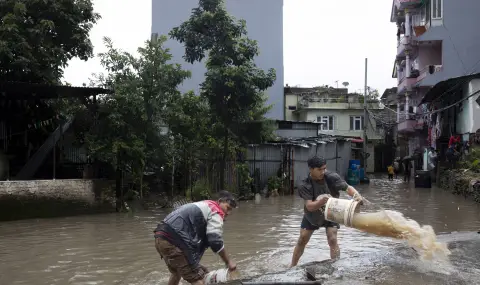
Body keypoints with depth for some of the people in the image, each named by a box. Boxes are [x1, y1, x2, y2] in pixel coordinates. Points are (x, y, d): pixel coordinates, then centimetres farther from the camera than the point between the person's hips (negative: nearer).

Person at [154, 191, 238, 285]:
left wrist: (196, 266, 25)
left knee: (176, 272, 32)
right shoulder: (215, 211, -1)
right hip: (173, 241, -10)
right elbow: (215, 241, -11)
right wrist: (228, 262, 1)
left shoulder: (204, 206, 28)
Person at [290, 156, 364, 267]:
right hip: (312, 215, 1)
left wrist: (357, 195, -53)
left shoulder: (332, 177, -27)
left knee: (332, 240, -15)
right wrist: (320, 202, -58)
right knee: (302, 240, 8)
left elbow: (347, 187, -31)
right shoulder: (305, 186, -31)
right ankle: (292, 266, 25)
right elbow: (309, 206, -38)